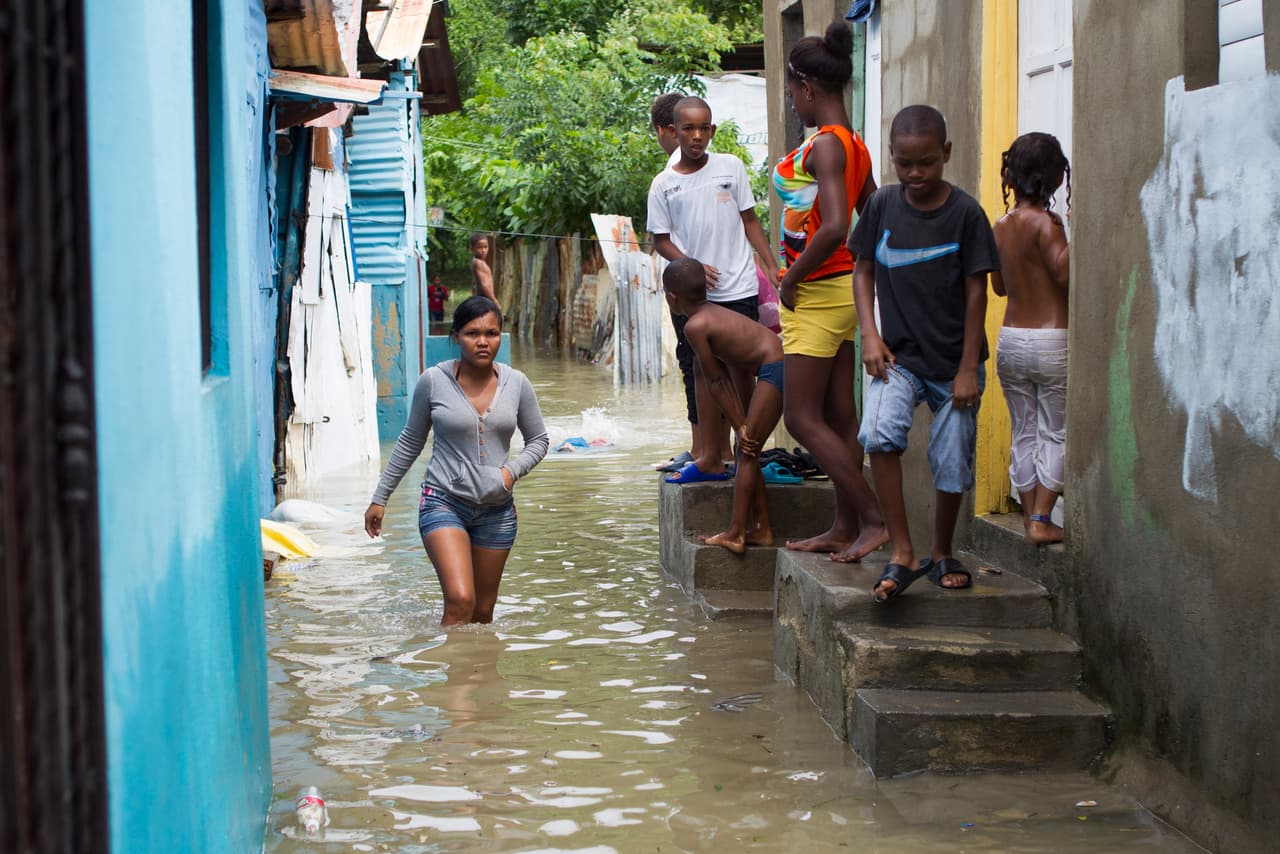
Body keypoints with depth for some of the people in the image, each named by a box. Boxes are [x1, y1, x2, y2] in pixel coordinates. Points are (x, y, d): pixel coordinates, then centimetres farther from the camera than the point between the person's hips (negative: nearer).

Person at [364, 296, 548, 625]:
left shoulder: (516, 383, 0)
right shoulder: (433, 381, -6)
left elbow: (538, 440, 13)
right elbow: (410, 442, 7)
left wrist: (512, 470, -8)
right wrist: (380, 498, 10)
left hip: (497, 508, 3)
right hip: (444, 502, -3)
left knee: (483, 612, 9)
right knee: (460, 601, -21)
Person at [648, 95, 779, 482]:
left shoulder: (730, 167, 2)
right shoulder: (664, 185, 2)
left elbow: (749, 221, 8)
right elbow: (661, 240, 4)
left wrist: (771, 265, 0)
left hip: (738, 287, -1)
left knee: (742, 367, 3)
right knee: (704, 368, 5)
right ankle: (711, 456, 8)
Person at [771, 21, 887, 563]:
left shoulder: (824, 144, -18)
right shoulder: (855, 146, 11)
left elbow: (834, 226, -29)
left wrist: (791, 280, -18)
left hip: (817, 294, -9)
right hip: (843, 288, 10)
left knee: (803, 418, -5)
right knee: (838, 416, 12)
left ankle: (873, 520, -6)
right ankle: (845, 527, 17)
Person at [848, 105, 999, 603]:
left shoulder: (965, 213, -9)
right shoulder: (882, 206, -1)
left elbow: (976, 292, -7)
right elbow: (863, 271, 9)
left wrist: (968, 369, -8)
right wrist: (870, 334, -6)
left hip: (953, 362, -1)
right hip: (899, 356, 1)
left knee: (953, 464, 4)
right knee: (879, 431, -24)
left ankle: (942, 555, 30)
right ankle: (901, 553, -17)